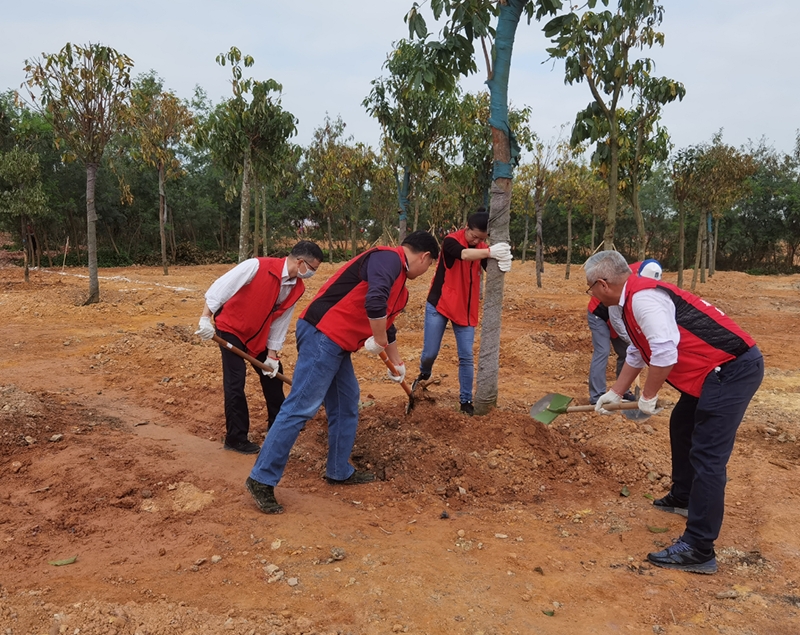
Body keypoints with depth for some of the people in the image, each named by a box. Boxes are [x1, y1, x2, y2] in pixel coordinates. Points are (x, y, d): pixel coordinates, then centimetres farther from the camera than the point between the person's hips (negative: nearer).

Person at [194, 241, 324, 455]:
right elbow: (220, 287, -28)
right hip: (231, 328, -7)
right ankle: (235, 439, 2)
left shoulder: (297, 288, -6)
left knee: (273, 373, 14)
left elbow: (281, 321, -1)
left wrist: (272, 355, -3)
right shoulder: (258, 266, -28)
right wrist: (206, 319, -32)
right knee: (235, 381, -10)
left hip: (258, 334, 7)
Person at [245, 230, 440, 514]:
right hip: (321, 335, -11)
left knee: (346, 405, 17)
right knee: (301, 407, -10)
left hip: (338, 346, 11)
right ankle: (261, 480, -1)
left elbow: (386, 322, 35)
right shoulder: (388, 258, -12)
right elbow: (375, 304, -31)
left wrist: (397, 363, 44)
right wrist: (379, 341, -14)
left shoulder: (400, 283, 21)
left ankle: (340, 472, 30)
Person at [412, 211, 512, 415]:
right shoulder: (451, 241, -14)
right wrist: (490, 252, -51)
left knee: (466, 357, 1)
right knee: (430, 353, 2)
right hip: (439, 305, -4)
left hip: (465, 309, 4)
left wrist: (503, 265, -37)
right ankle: (424, 374, 36)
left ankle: (466, 401, 13)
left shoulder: (481, 248, 2)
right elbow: (464, 254, -36)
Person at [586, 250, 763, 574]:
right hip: (722, 369, 11)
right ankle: (683, 498, 45)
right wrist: (615, 393, 31)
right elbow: (636, 354, 26)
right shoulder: (634, 298, 15)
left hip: (733, 368, -11)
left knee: (707, 456, -11)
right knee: (682, 425, 26)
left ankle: (698, 551, -6)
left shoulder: (643, 297, -20)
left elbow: (665, 353, -26)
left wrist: (648, 395, -11)